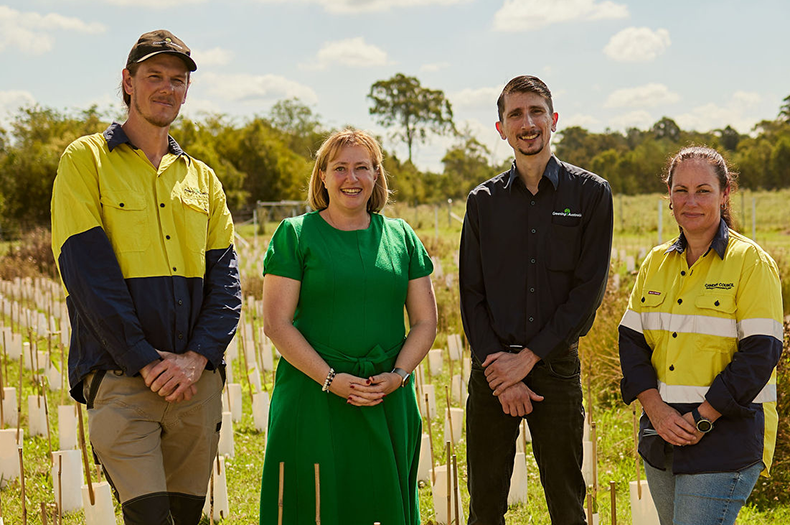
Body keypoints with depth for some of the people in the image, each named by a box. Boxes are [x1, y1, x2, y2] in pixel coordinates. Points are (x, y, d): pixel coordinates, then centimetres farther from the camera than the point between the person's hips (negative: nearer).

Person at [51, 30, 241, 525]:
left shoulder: (202, 178, 16)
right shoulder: (87, 160, 2)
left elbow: (225, 278, 9)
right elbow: (87, 271, -8)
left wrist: (197, 357, -8)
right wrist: (146, 361, -13)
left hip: (198, 377, 5)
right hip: (120, 376, -4)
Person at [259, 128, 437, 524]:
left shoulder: (401, 236, 10)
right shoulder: (295, 235, 0)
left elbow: (425, 321, 10)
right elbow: (276, 323, -5)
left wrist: (398, 375, -7)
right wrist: (330, 379, -14)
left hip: (389, 402, 3)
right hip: (313, 399, -3)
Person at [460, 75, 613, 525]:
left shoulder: (591, 194, 2)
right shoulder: (483, 201, 8)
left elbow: (589, 289, -5)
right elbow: (471, 295, 4)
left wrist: (527, 357, -11)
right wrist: (499, 371, -8)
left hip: (556, 365, -1)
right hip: (493, 369, 2)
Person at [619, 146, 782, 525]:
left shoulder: (751, 262, -7)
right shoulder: (657, 262, 10)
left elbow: (760, 354, -12)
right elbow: (631, 339, 8)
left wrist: (700, 419, -16)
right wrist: (656, 410, -7)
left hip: (726, 436, -6)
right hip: (661, 437, 6)